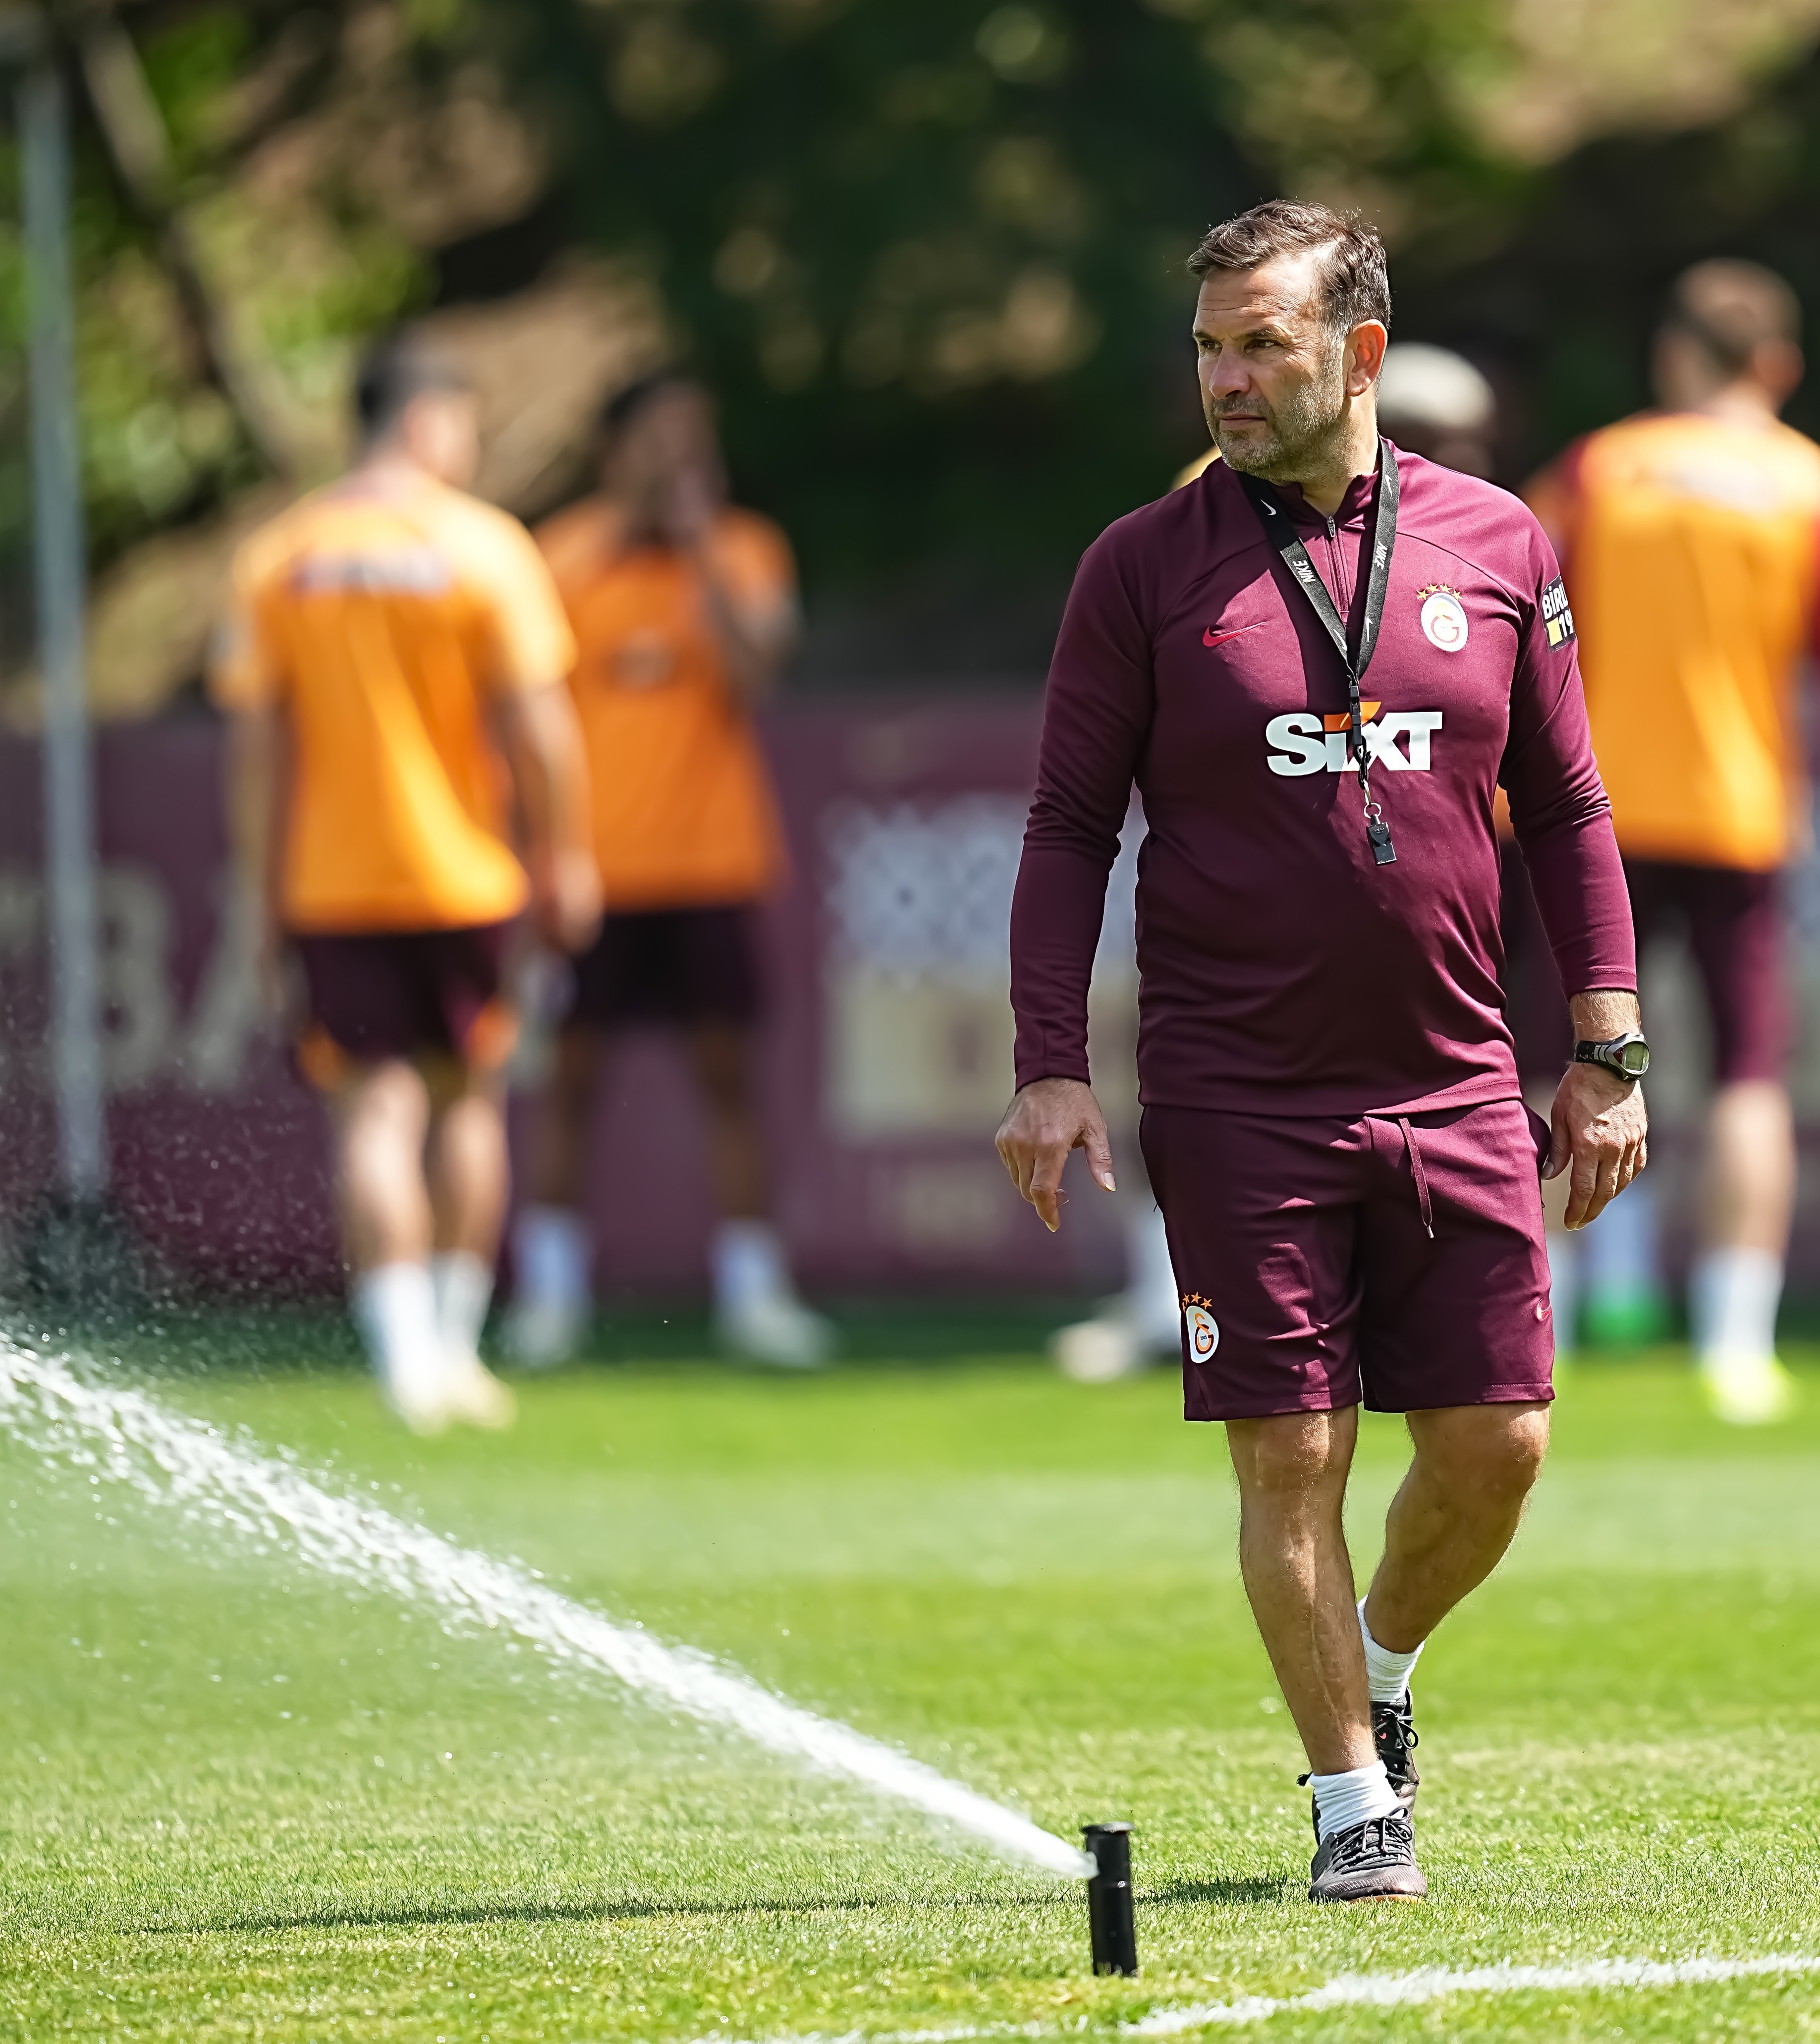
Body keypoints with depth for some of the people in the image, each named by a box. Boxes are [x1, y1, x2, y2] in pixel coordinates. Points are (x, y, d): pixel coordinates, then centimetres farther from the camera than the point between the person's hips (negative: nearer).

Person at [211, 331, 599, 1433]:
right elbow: (537, 725, -9)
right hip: (463, 876, -1)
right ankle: (457, 1346, 18)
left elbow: (257, 743, 1)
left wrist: (265, 891, 6)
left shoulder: (277, 557, 0)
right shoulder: (483, 545, -8)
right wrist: (566, 856, 2)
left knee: (377, 1113, -1)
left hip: (330, 881, 1)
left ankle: (407, 1354, -14)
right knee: (469, 1100, 15)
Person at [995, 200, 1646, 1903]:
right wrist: (1049, 1063, -7)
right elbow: (1070, 824, 3)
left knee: (1496, 1445, 2)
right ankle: (1352, 1797, 8)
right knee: (1291, 1457, -3)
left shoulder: (1494, 546, 6)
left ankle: (1380, 1669, 30)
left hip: (1459, 1089, 2)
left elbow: (1564, 805, 12)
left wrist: (1610, 1052, 7)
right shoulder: (1142, 569, 1)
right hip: (1235, 1103, -2)